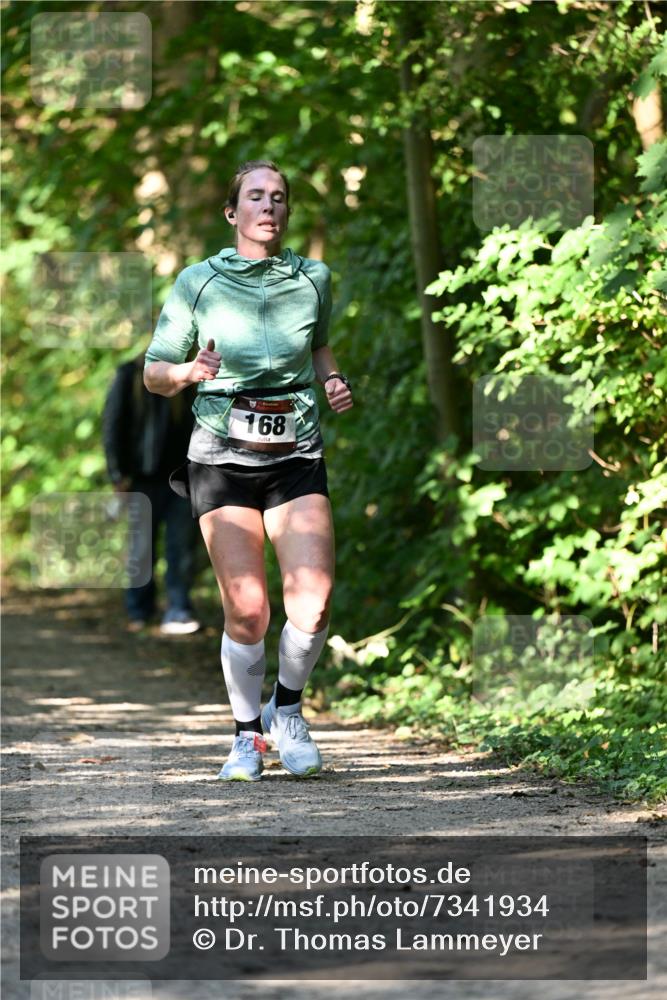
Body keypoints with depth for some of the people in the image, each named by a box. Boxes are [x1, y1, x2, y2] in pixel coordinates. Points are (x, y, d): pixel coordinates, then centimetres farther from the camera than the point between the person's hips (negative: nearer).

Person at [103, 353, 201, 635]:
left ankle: (178, 613, 1)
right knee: (142, 550, 3)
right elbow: (113, 424, -2)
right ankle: (138, 613, 16)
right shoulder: (130, 376, -1)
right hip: (145, 479, -2)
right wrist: (119, 474, -7)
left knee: (181, 547, -3)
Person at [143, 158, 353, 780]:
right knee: (246, 609, -10)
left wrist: (333, 381, 6)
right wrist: (187, 372, -18)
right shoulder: (198, 284, -2)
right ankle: (247, 733, 12)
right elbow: (153, 372, 3)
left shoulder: (314, 279, 5)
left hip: (297, 457, 2)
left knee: (313, 603, -14)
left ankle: (286, 709, 14)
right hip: (222, 455, -2)